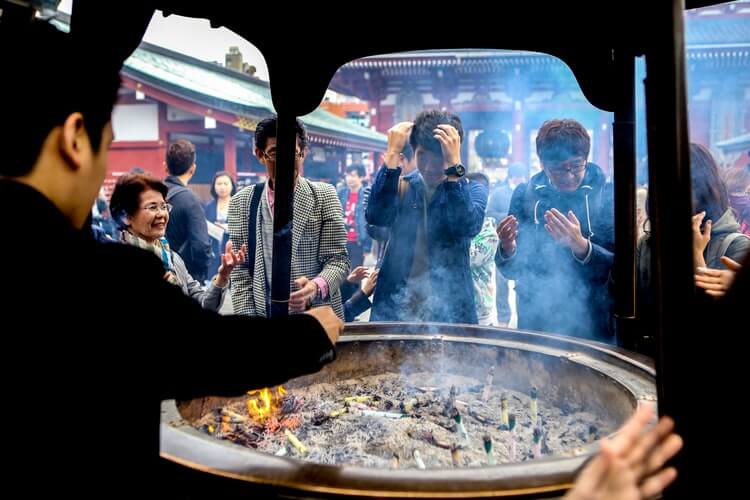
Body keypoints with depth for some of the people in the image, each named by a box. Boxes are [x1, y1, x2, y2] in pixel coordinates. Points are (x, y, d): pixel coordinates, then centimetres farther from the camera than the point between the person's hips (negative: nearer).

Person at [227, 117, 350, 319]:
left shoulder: (324, 196, -5)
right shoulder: (242, 203, 0)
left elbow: (338, 259, -8)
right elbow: (240, 273, 1)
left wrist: (317, 287, -27)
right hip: (264, 316, 1)